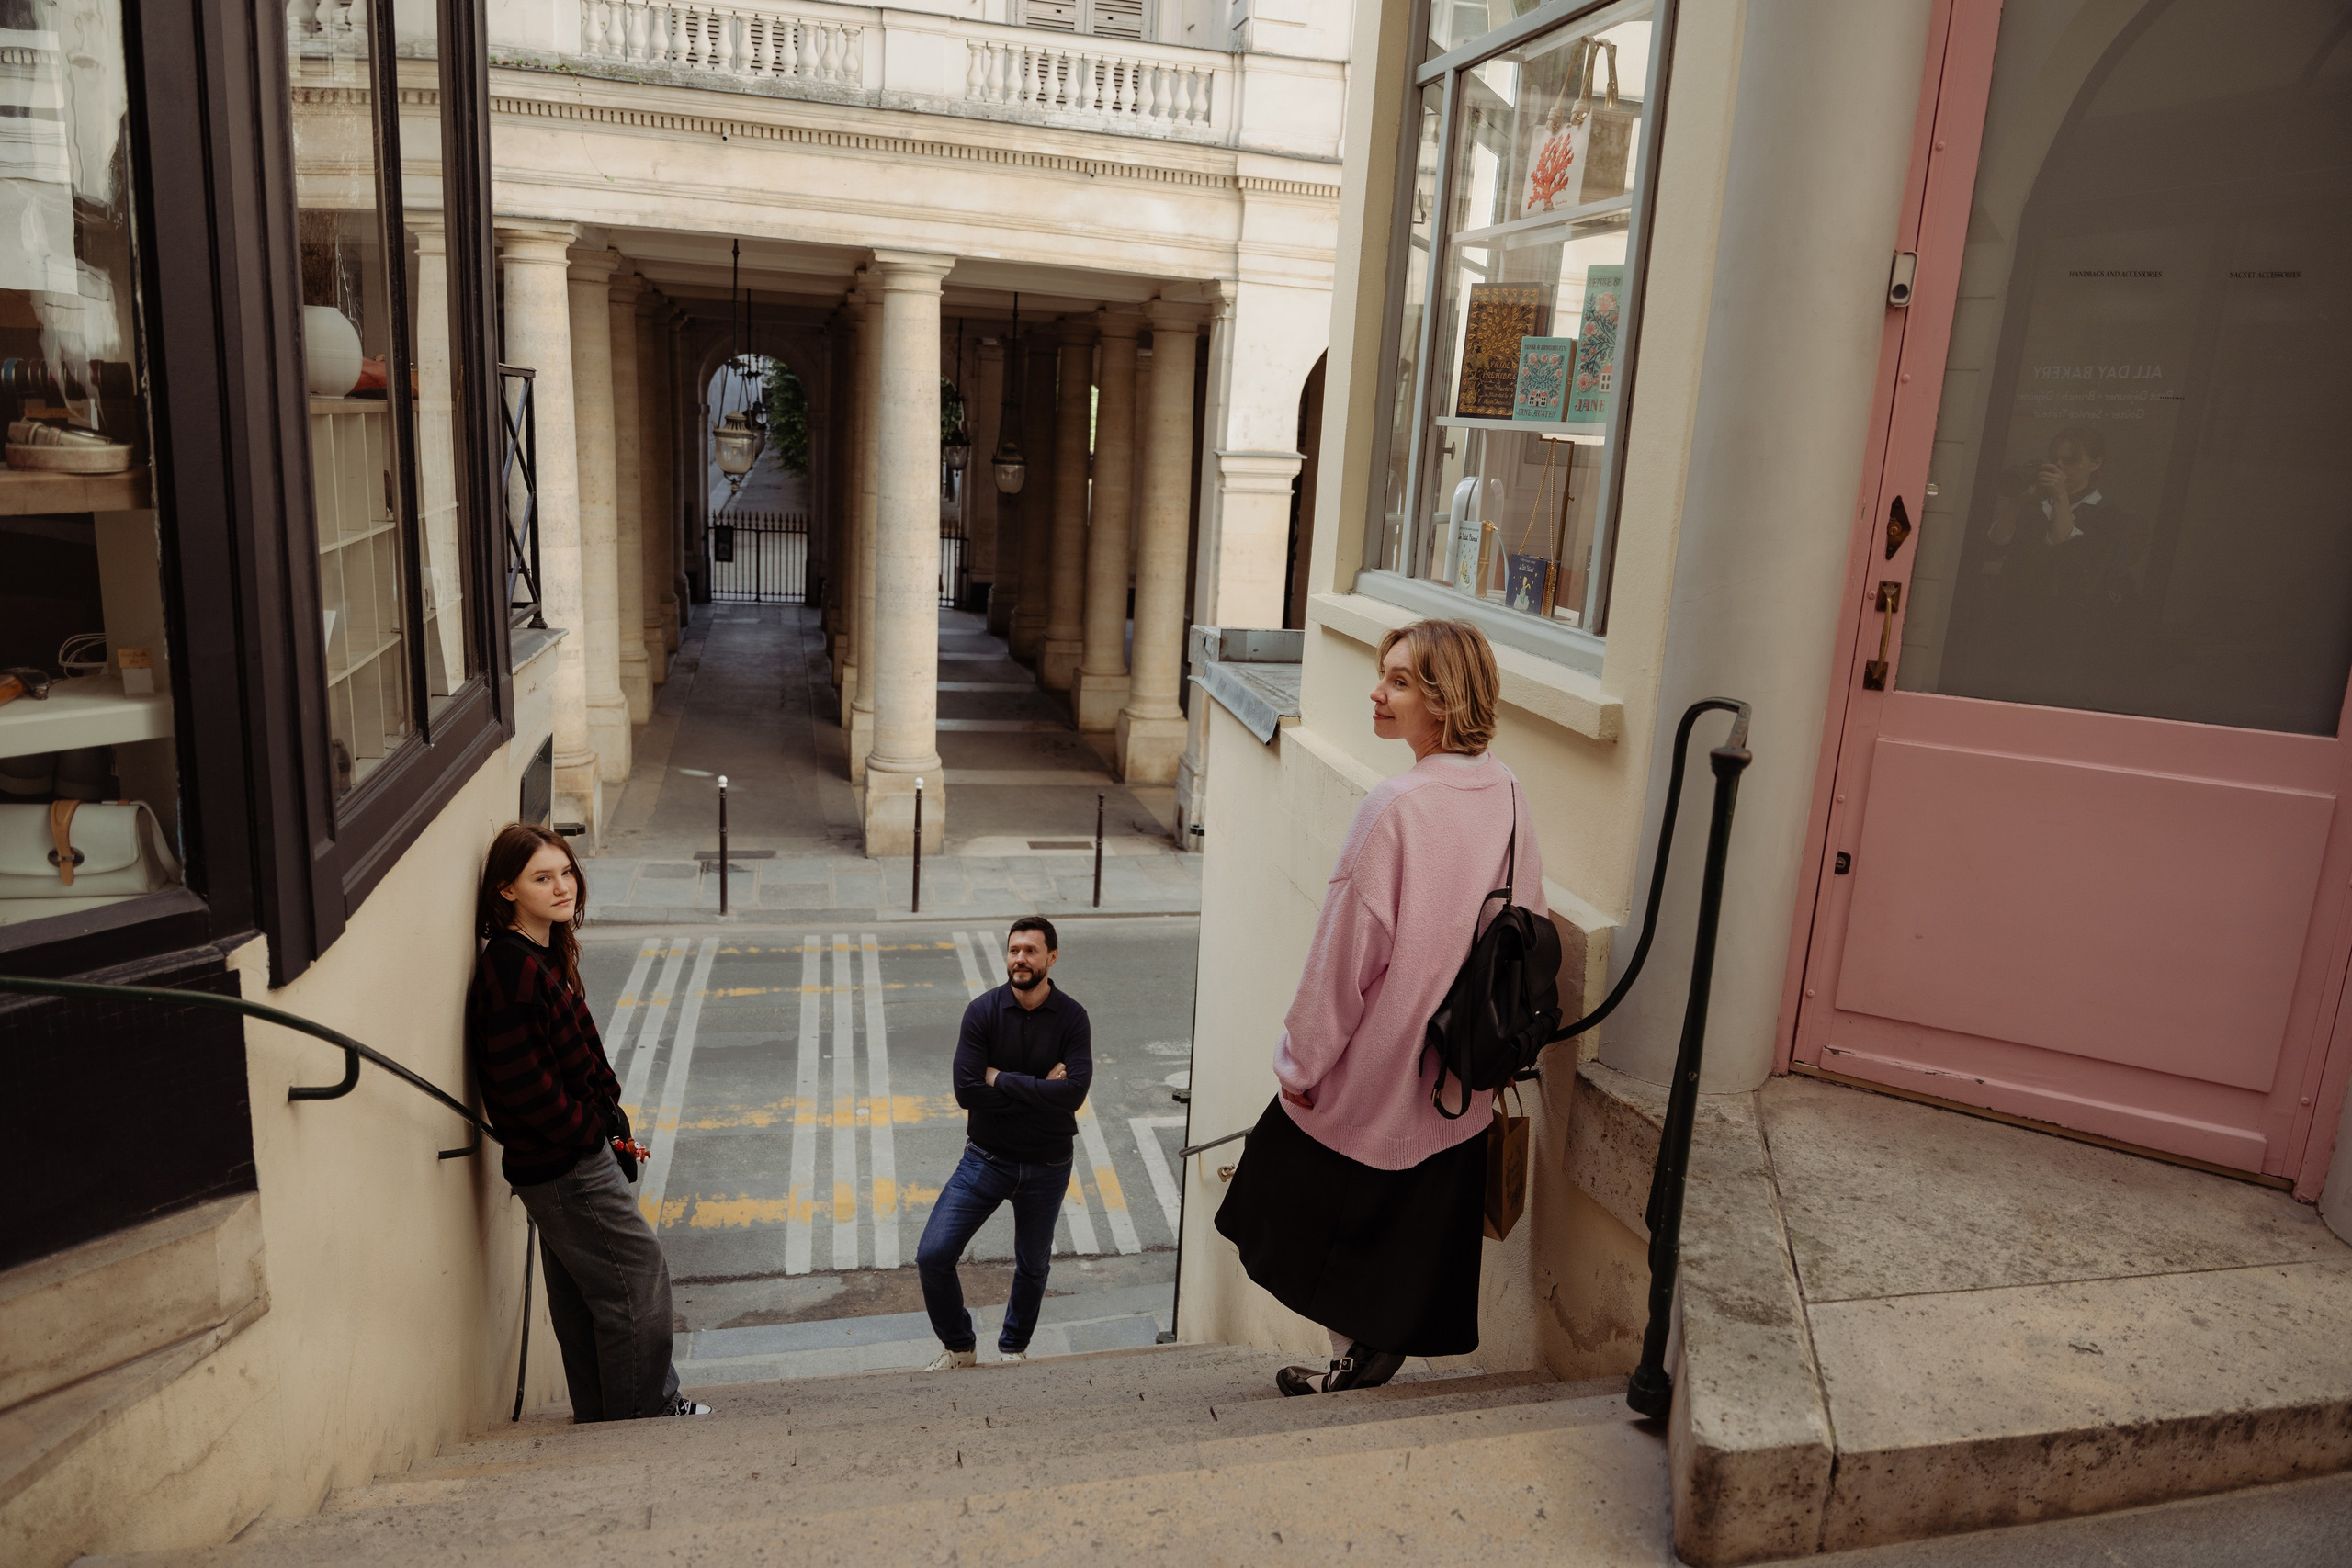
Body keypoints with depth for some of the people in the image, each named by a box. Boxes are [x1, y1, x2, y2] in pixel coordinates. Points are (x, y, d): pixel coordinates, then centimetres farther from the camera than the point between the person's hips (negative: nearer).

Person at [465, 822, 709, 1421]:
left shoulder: (545, 956, 9)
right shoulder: (512, 971, -22)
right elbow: (522, 1083, -24)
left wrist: (607, 1116, 7)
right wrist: (590, 1129, -15)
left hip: (570, 1151, 10)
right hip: (564, 1165, -10)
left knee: (581, 1289, 18)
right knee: (637, 1272, -1)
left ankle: (602, 1411, 30)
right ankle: (644, 1411, 12)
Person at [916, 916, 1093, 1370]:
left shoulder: (1072, 1017, -10)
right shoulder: (983, 1011, -10)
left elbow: (1074, 1093, -23)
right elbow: (966, 1090, -19)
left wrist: (1002, 1079, -20)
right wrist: (1039, 1090, -20)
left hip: (1047, 1166, 0)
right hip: (986, 1158, 0)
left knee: (1033, 1267, 16)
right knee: (932, 1256, -7)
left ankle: (1013, 1347, 43)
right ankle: (959, 1347, 19)